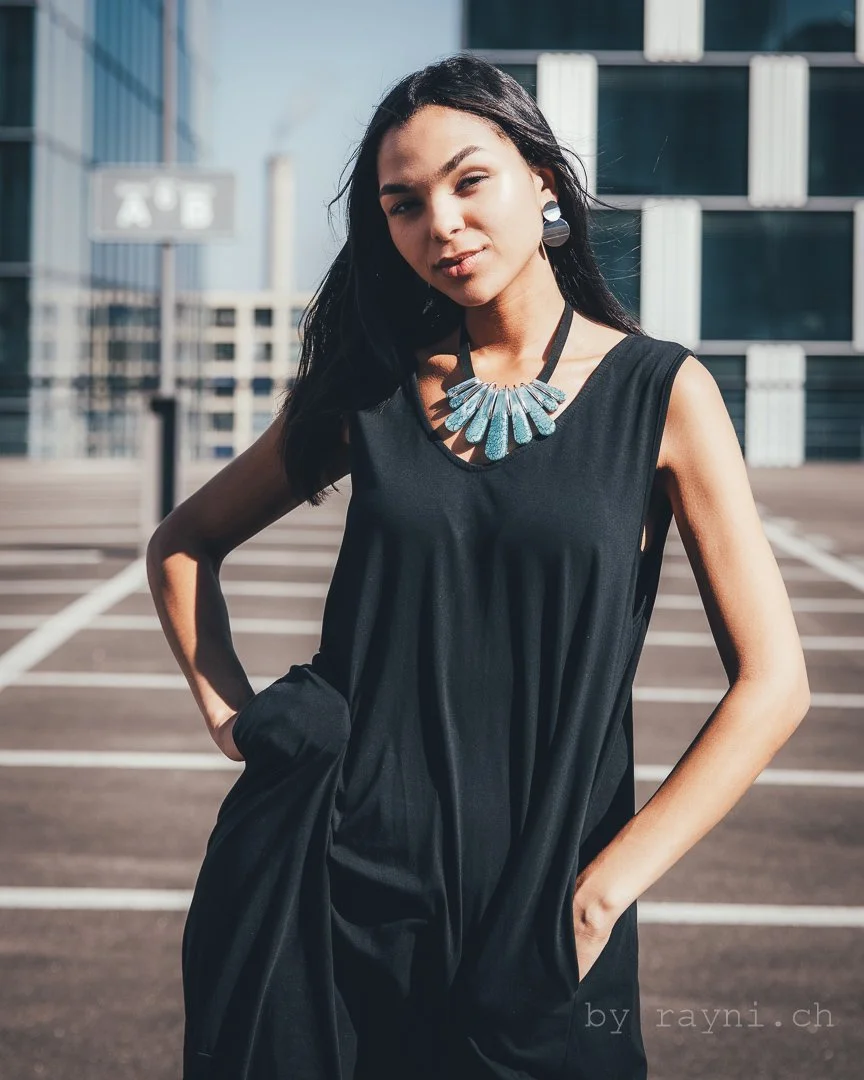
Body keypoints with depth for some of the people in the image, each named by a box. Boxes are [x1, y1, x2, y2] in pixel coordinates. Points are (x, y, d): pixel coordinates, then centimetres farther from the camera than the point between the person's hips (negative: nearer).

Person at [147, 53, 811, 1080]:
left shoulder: (660, 391, -4)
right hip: (331, 874, 2)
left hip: (537, 906, -2)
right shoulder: (372, 387, 3)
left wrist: (605, 885, -11)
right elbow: (183, 546, 16)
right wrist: (229, 713, 1)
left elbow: (771, 684, -7)